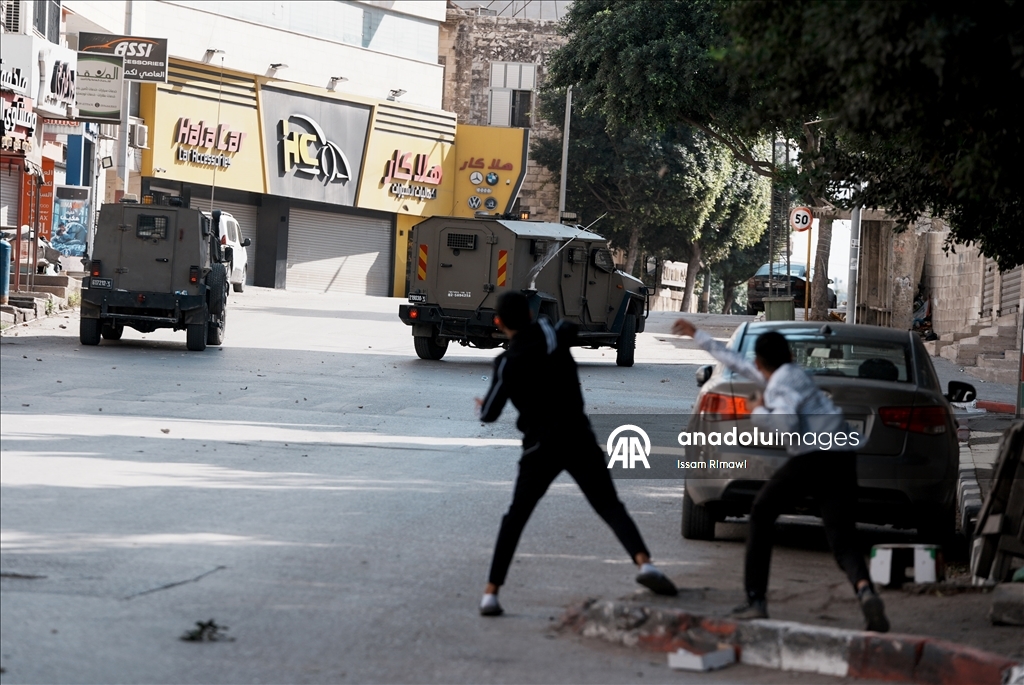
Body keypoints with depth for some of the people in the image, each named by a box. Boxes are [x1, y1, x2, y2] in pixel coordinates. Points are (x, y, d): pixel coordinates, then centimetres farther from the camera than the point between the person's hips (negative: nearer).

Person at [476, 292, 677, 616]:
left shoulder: (507, 362, -6)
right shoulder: (552, 336, 1)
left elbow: (490, 415, -1)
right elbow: (570, 329, 27)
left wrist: (483, 406, 20)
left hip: (540, 447, -2)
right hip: (579, 440, 2)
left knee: (515, 518, 9)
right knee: (609, 506, 1)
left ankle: (491, 592, 1)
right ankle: (644, 562, -22)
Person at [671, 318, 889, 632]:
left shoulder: (781, 383, 2)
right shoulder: (791, 373, 26)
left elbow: (786, 424, -19)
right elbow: (736, 361, 40)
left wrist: (758, 413, 2)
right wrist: (697, 335, 49)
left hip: (811, 458, -7)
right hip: (842, 461, 7)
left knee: (761, 514, 17)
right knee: (843, 542, -3)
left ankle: (756, 598, 15)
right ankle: (865, 589, -35)